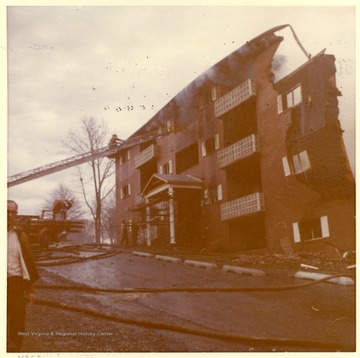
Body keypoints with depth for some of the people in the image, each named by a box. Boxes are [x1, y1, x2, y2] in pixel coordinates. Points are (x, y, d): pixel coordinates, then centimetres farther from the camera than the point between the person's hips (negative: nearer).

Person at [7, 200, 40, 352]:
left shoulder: (20, 235, 6)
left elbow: (28, 261, 8)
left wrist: (30, 289, 6)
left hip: (17, 282, 1)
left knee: (17, 323, 0)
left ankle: (15, 350, 11)